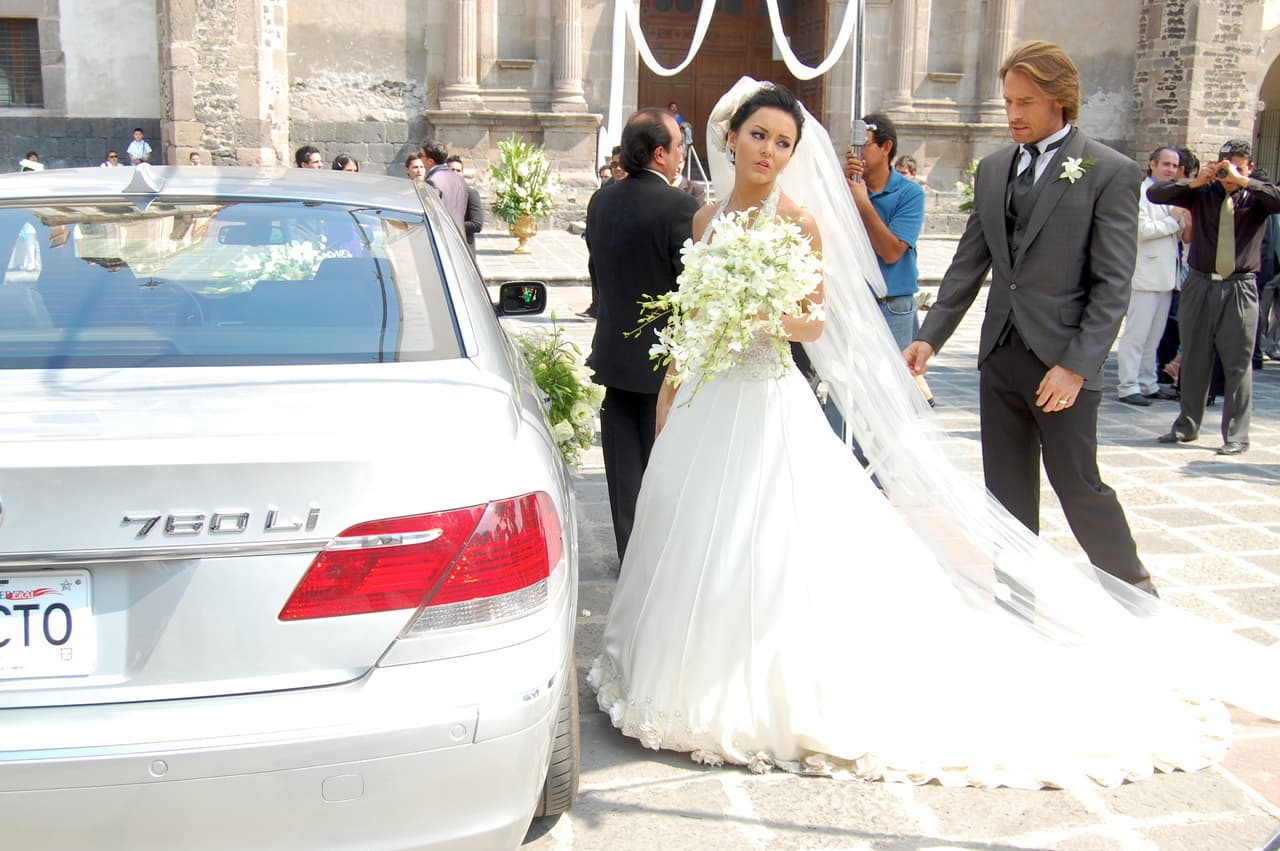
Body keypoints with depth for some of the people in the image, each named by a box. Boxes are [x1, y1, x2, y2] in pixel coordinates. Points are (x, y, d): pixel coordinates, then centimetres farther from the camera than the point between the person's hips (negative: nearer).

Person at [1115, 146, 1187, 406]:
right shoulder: (1140, 192, -7)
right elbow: (1143, 229, -18)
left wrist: (1185, 226, 2)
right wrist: (1173, 220, -9)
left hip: (1165, 275, 8)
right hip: (1145, 274, -8)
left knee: (1153, 336, 11)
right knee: (1135, 334, -7)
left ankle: (1148, 384, 17)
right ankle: (1128, 387, -5)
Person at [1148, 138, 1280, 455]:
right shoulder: (1201, 193, 5)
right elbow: (1154, 194, -3)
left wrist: (1242, 182, -21)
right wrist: (1195, 181, -14)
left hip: (1239, 289, -2)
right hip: (1199, 284, 2)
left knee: (1238, 364, -1)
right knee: (1194, 360, 11)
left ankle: (1236, 435, 6)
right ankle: (1187, 426, 23)